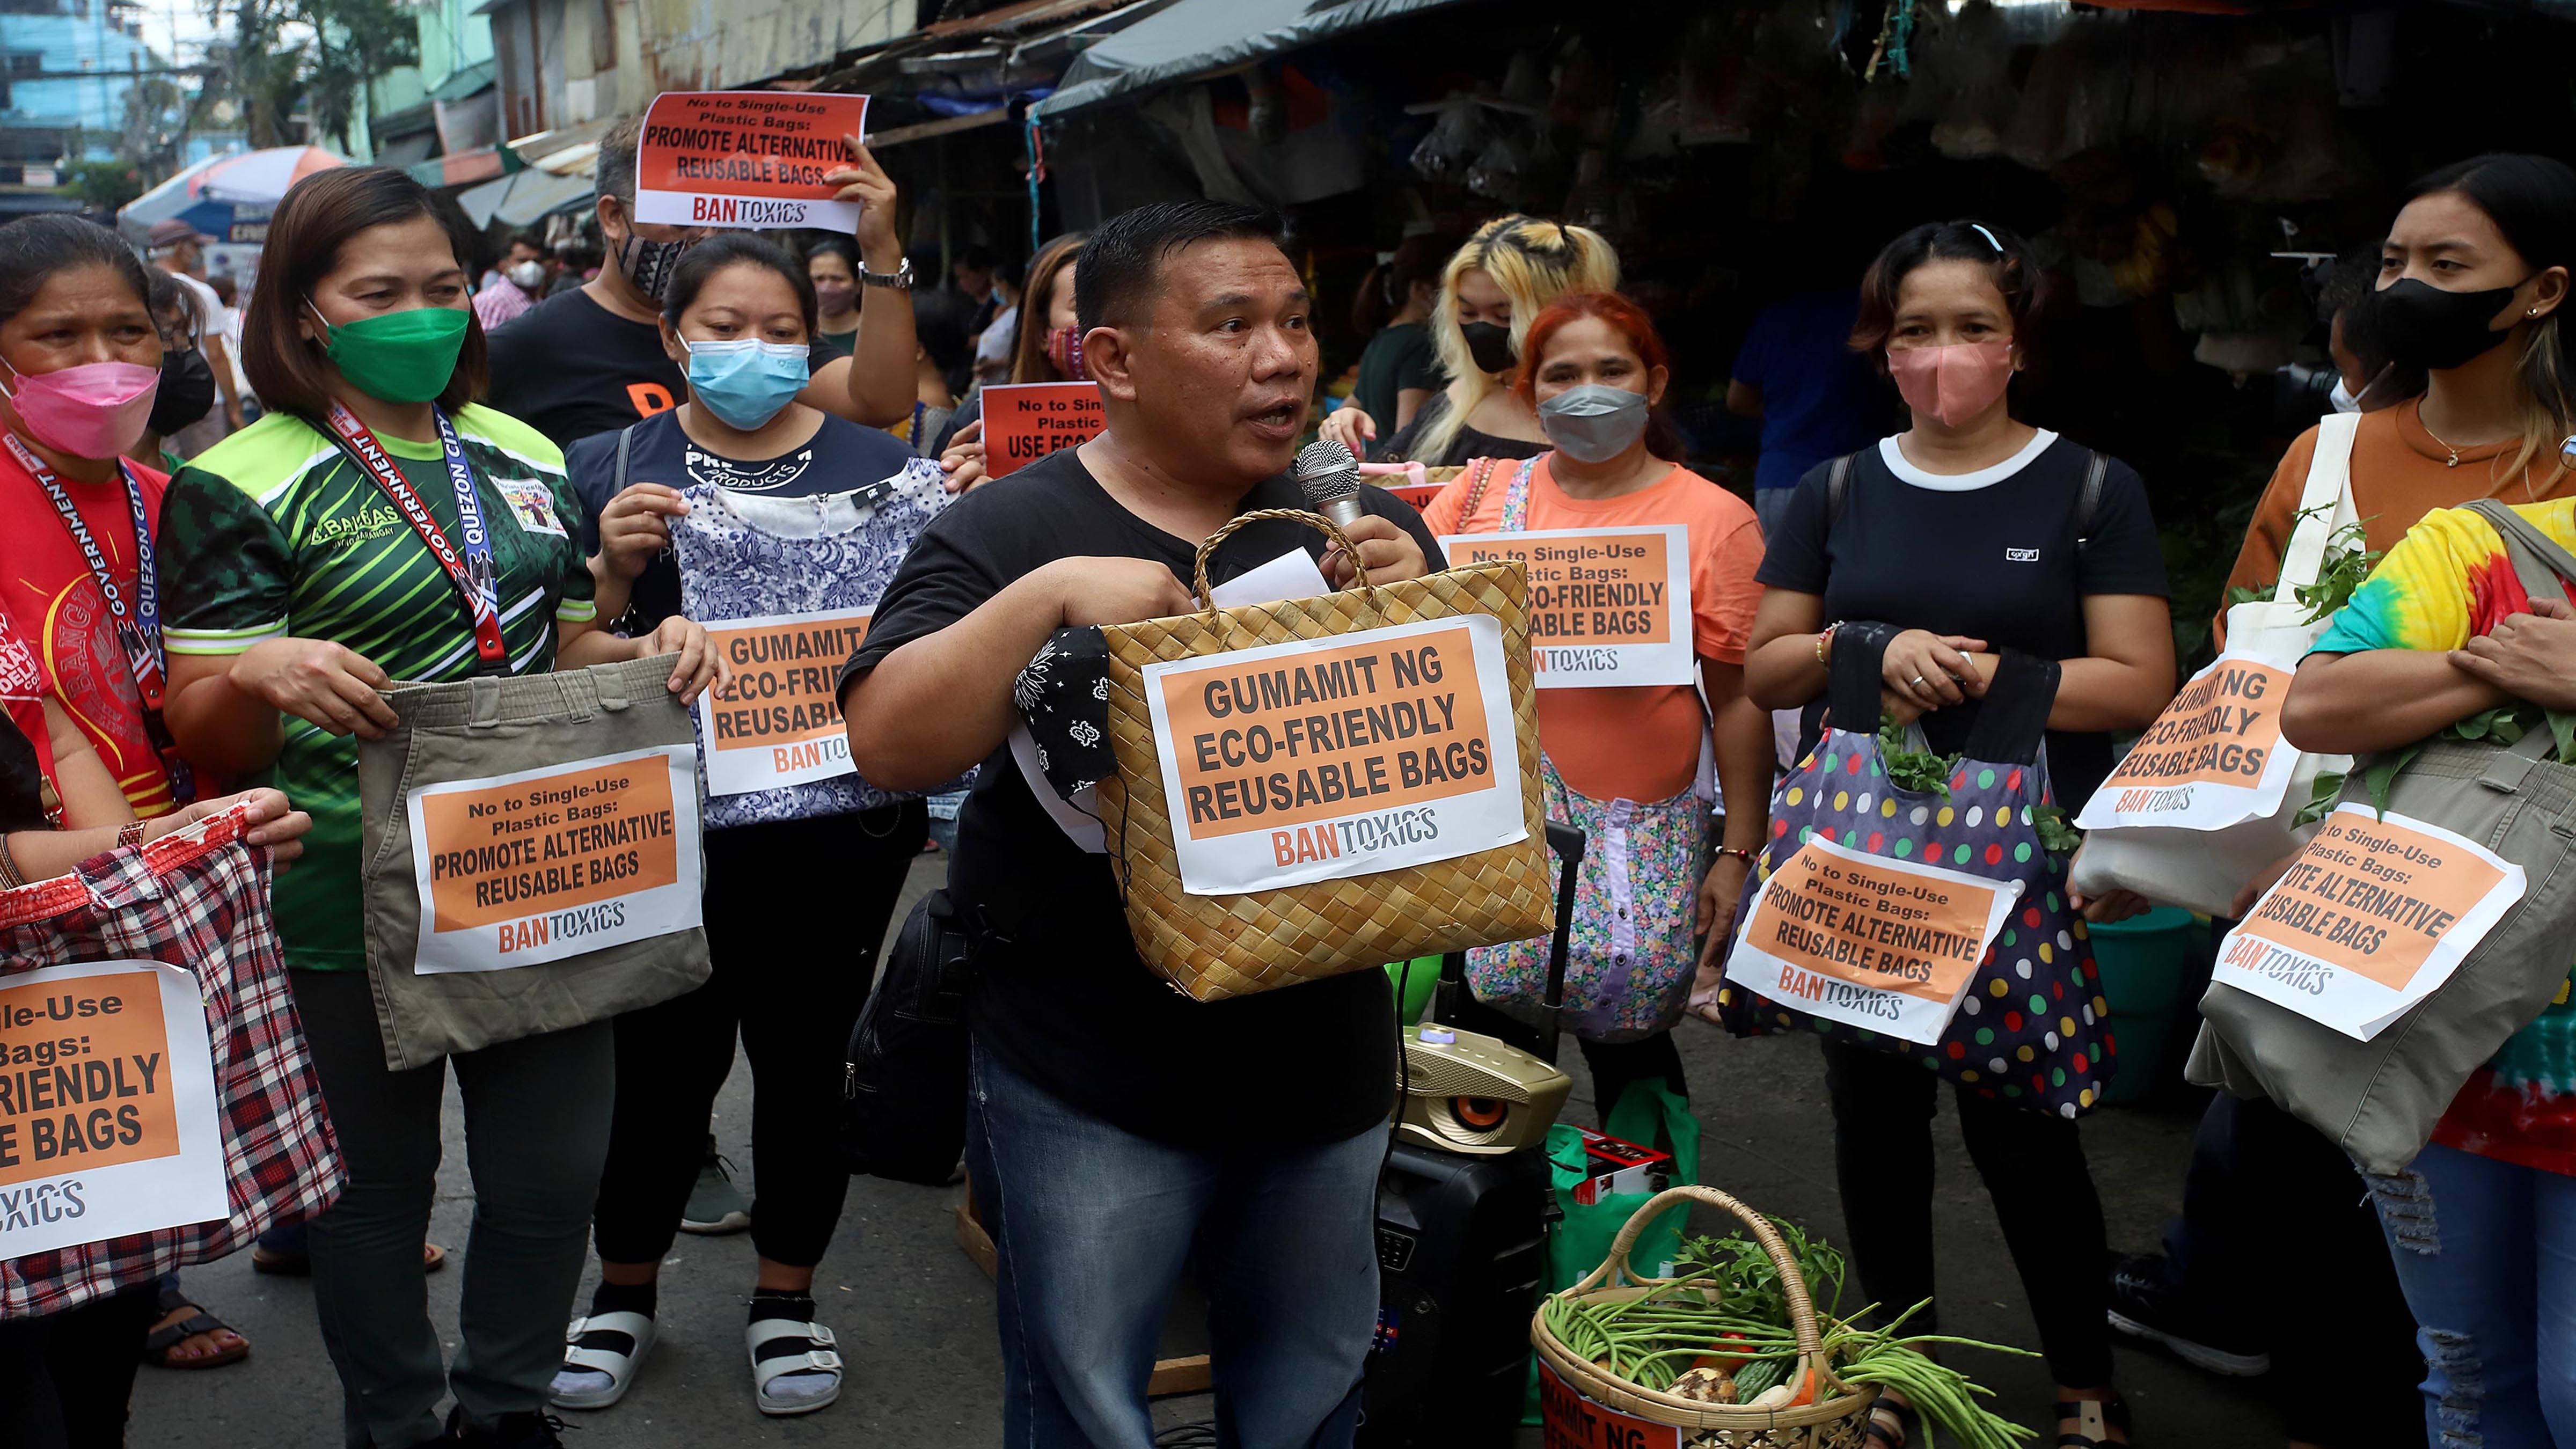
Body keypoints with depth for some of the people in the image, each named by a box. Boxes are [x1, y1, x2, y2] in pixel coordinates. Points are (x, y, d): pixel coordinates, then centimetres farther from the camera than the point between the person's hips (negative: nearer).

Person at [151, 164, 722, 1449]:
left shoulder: (523, 458, 10)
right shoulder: (244, 486, -7)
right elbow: (206, 738, -10)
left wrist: (650, 652, -3)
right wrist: (259, 677, -33)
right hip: (353, 910, -4)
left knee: (554, 1173, 11)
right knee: (375, 1191, 11)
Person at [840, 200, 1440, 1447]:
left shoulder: (1362, 533, 5)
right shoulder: (1012, 534, -7)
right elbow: (887, 747, -17)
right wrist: (1051, 595, -28)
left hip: (1326, 1055, 4)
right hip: (1096, 1081, -3)